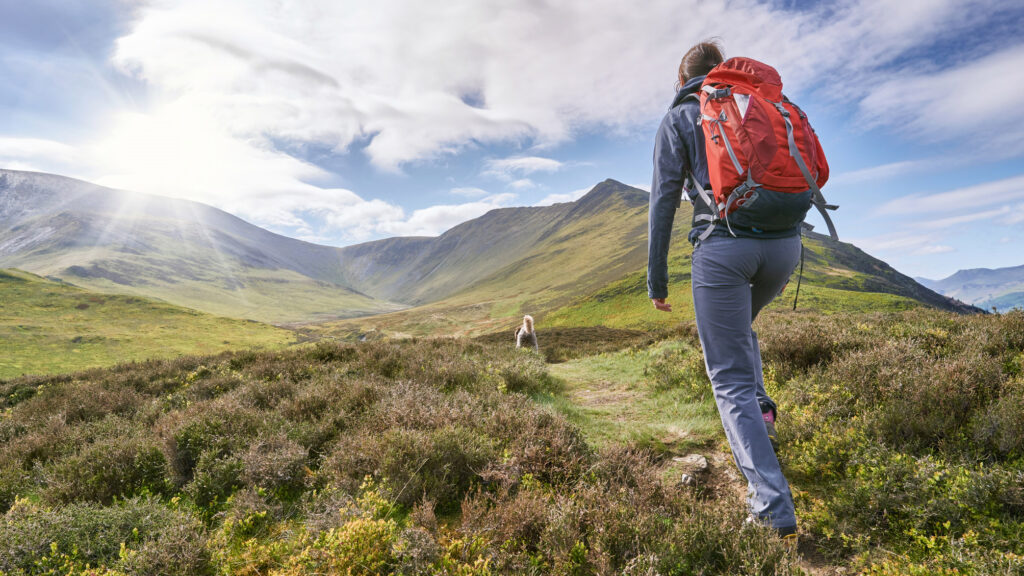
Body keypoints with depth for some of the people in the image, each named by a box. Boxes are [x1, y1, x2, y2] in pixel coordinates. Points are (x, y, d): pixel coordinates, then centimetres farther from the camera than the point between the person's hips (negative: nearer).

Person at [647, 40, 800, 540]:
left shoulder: (678, 118, 10)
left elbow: (665, 197, 0)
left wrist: (656, 277, 1)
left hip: (723, 245, -5)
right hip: (783, 242, 5)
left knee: (730, 380, 1)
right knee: (736, 327, 34)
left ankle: (774, 506, -6)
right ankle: (760, 406, 15)